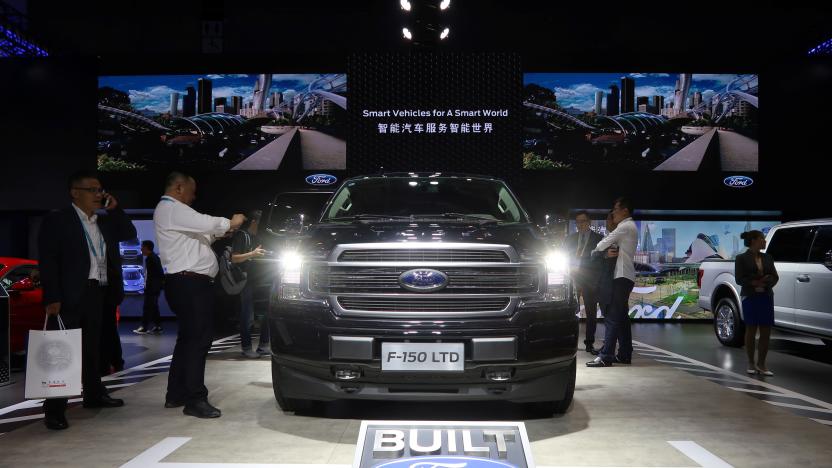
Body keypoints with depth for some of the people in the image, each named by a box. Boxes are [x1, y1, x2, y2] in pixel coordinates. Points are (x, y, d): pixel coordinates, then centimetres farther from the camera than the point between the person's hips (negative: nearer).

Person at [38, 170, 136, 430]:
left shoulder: (105, 221, 15)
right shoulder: (57, 220, -5)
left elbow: (129, 234, 15)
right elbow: (47, 262, -10)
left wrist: (114, 209, 4)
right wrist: (52, 298, -18)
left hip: (97, 293, 7)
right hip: (70, 295, -7)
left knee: (93, 347, 16)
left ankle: (94, 394, 29)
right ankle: (54, 409, -3)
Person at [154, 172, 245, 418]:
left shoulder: (173, 211, 24)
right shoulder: (170, 209, -9)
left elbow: (199, 234, 25)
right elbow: (206, 223, -18)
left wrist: (221, 231, 13)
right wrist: (230, 223, -2)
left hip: (189, 283, 11)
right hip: (189, 283, -11)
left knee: (188, 338, 16)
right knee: (199, 339, -11)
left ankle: (176, 395, 23)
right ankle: (195, 399, -10)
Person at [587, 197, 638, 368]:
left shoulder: (626, 226, -10)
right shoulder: (630, 227, 22)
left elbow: (605, 242, -11)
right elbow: (615, 246, 20)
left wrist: (594, 251, 8)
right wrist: (610, 252, -1)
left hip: (622, 277, -10)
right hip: (624, 276, 10)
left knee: (612, 317, -14)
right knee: (622, 317, 12)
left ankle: (605, 356, -17)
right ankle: (625, 354, 15)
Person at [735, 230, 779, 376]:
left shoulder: (767, 258, 12)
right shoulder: (742, 258, -2)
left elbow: (775, 277, 7)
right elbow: (739, 279, -9)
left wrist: (767, 281, -13)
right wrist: (756, 283, -18)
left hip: (766, 297, 4)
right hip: (750, 297, -4)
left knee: (766, 331, 1)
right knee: (751, 330, 3)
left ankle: (761, 364, 10)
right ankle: (751, 363, 14)